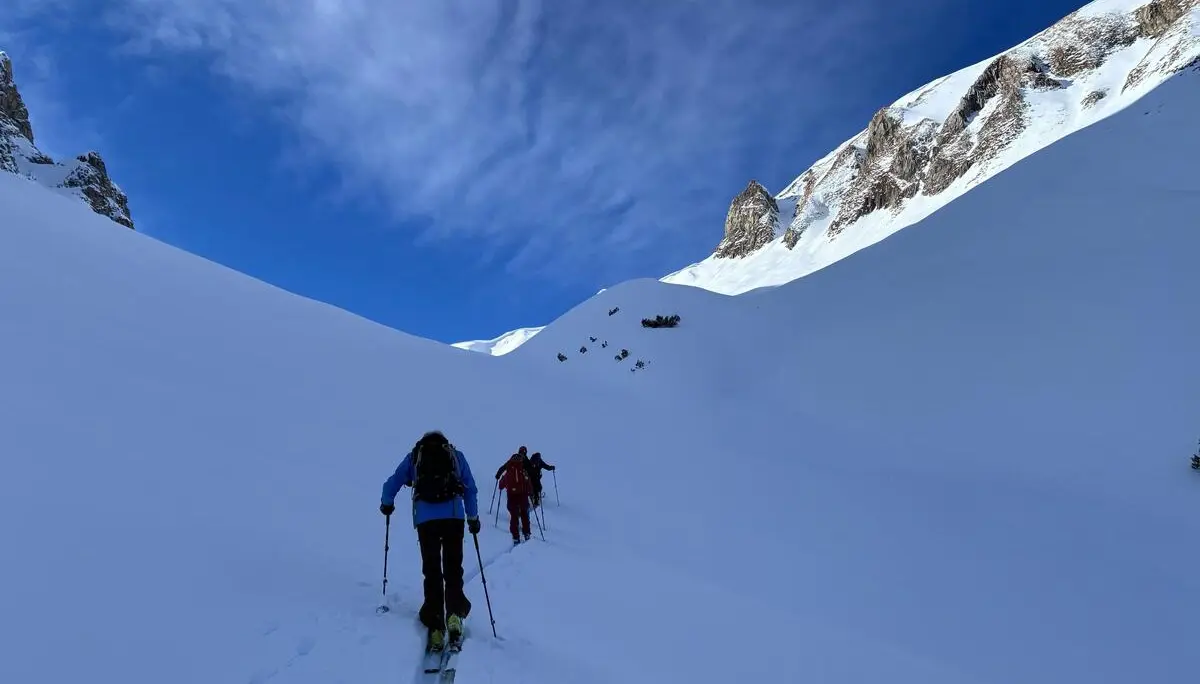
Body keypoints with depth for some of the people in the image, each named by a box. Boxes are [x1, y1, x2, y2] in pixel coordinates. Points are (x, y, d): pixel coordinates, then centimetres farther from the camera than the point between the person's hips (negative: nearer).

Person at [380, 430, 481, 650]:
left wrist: (386, 504, 39)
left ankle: (435, 626, 3)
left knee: (431, 571, 8)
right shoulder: (456, 455, 19)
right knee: (453, 568, 6)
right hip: (453, 516, 0)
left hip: (425, 519, 1)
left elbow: (391, 484, 21)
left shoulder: (413, 457, 20)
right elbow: (471, 489, 16)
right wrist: (473, 517, 23)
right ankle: (455, 612, -13)